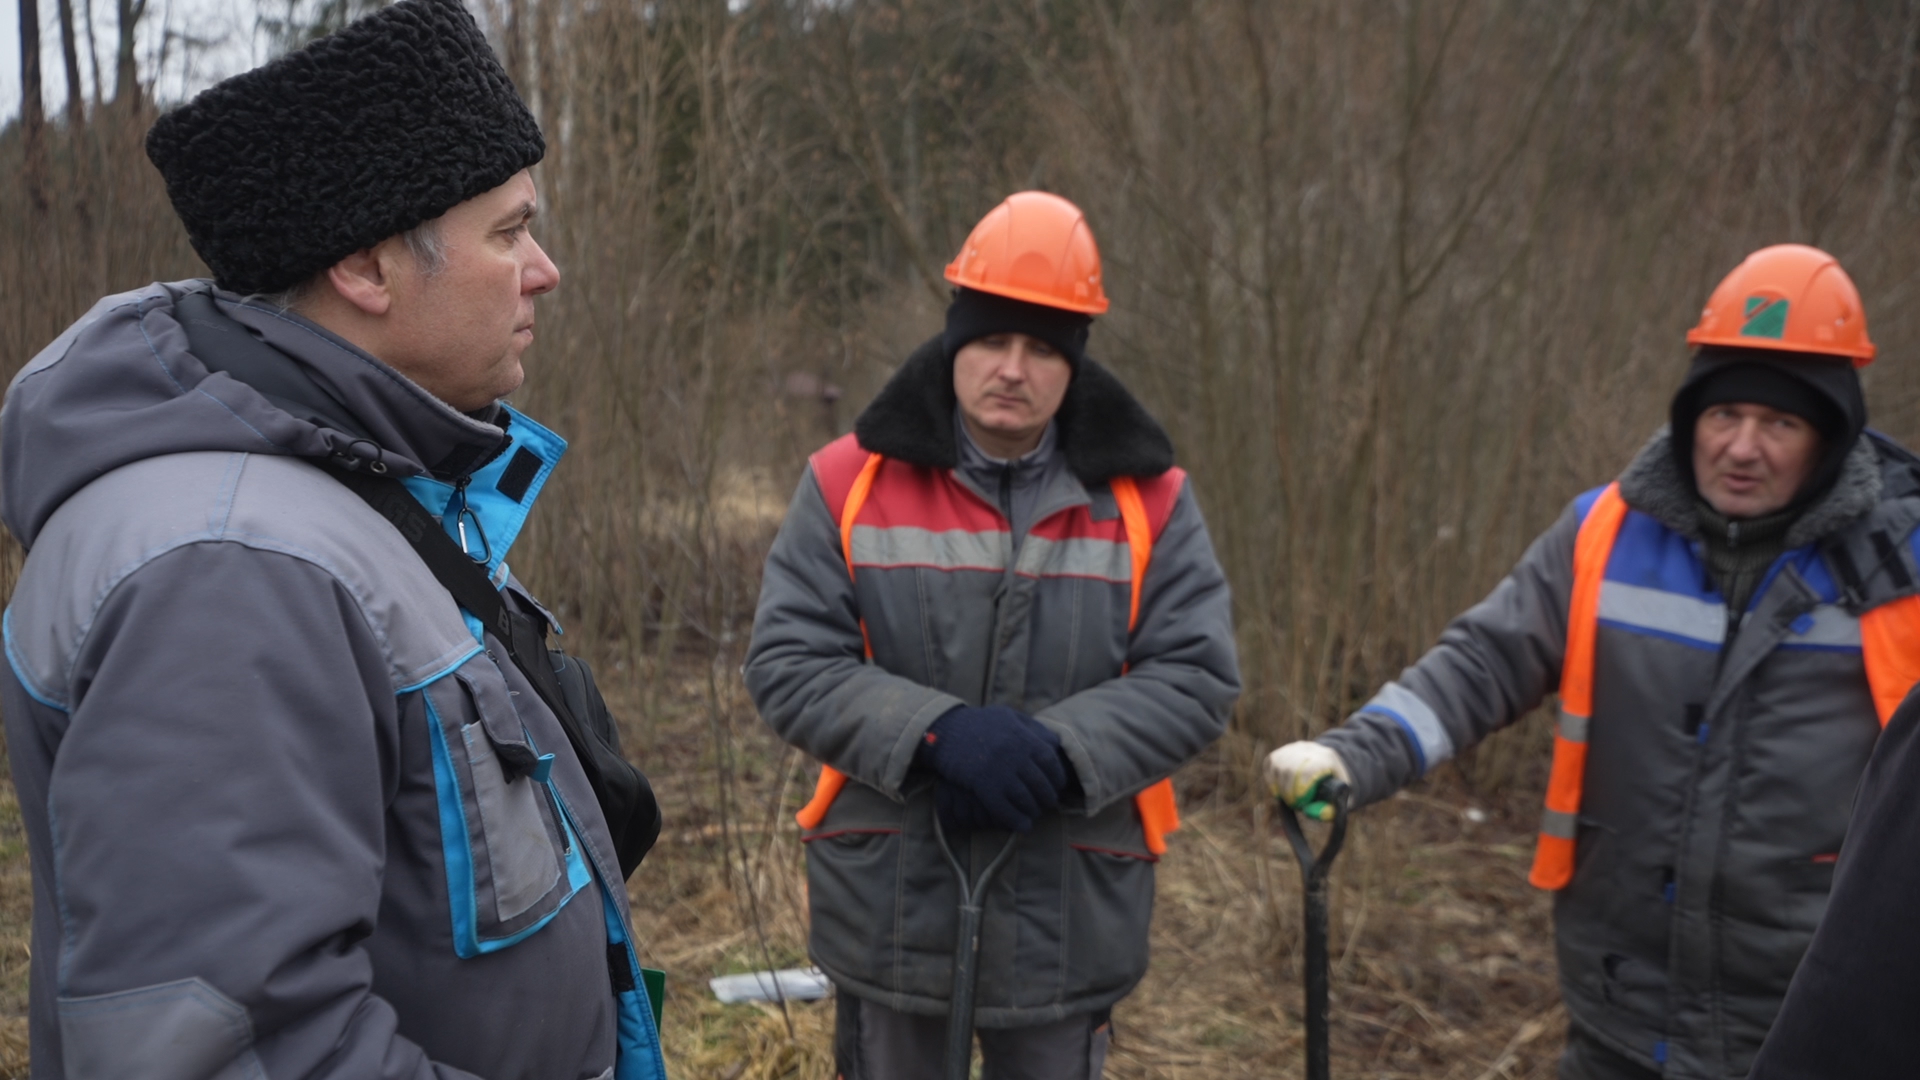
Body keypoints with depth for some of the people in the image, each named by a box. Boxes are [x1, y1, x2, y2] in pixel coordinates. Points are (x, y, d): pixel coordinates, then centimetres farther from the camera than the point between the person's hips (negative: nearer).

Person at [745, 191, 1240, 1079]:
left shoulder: (1148, 499, -4)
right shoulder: (851, 481, -6)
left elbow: (1197, 676, -8)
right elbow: (786, 662, -10)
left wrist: (1057, 753, -22)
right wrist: (936, 733, -25)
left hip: (1069, 915, 1)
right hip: (889, 905, 0)